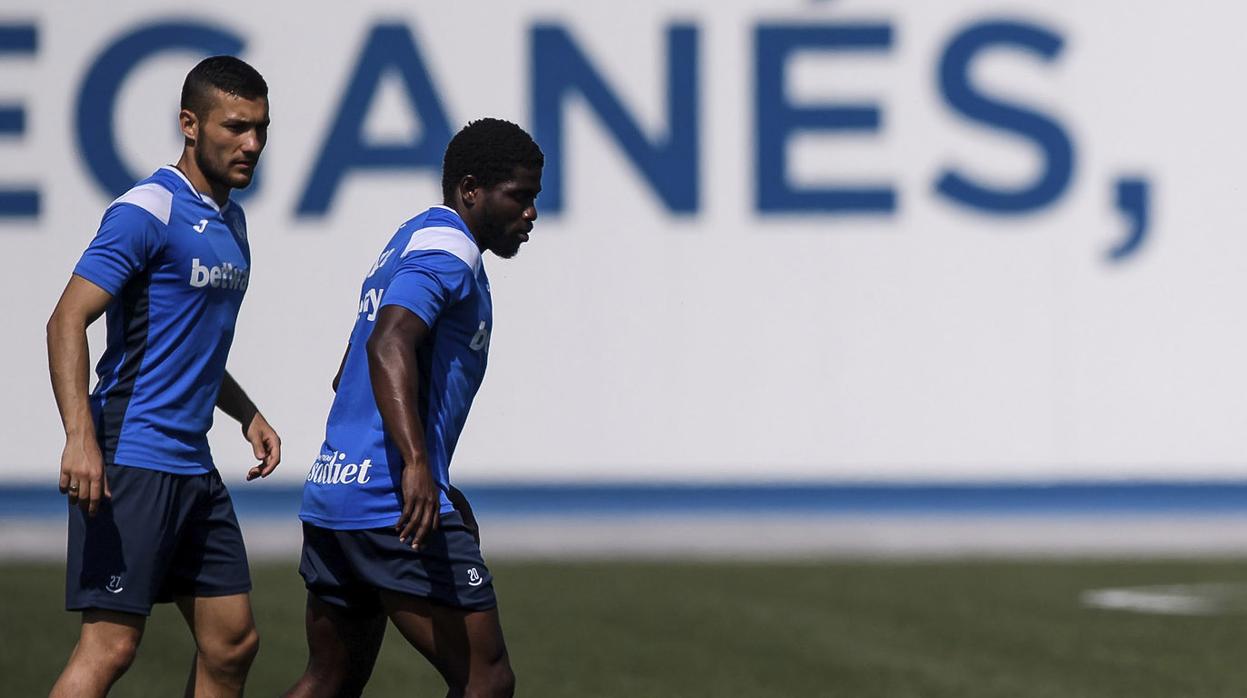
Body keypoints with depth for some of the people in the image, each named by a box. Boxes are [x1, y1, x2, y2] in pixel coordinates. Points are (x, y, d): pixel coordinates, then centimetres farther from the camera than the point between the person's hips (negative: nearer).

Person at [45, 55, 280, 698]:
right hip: (130, 459, -9)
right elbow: (68, 321, -19)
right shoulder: (147, 212, -11)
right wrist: (80, 437, -29)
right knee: (110, 645, -13)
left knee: (232, 644, 8)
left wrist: (247, 415, 18)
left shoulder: (231, 222, 17)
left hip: (193, 467, 9)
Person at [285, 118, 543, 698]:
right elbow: (389, 346, -26)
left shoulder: (406, 243, 23)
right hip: (392, 504, -10)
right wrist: (417, 466, -38)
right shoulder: (448, 248, -9)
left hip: (330, 496, 10)